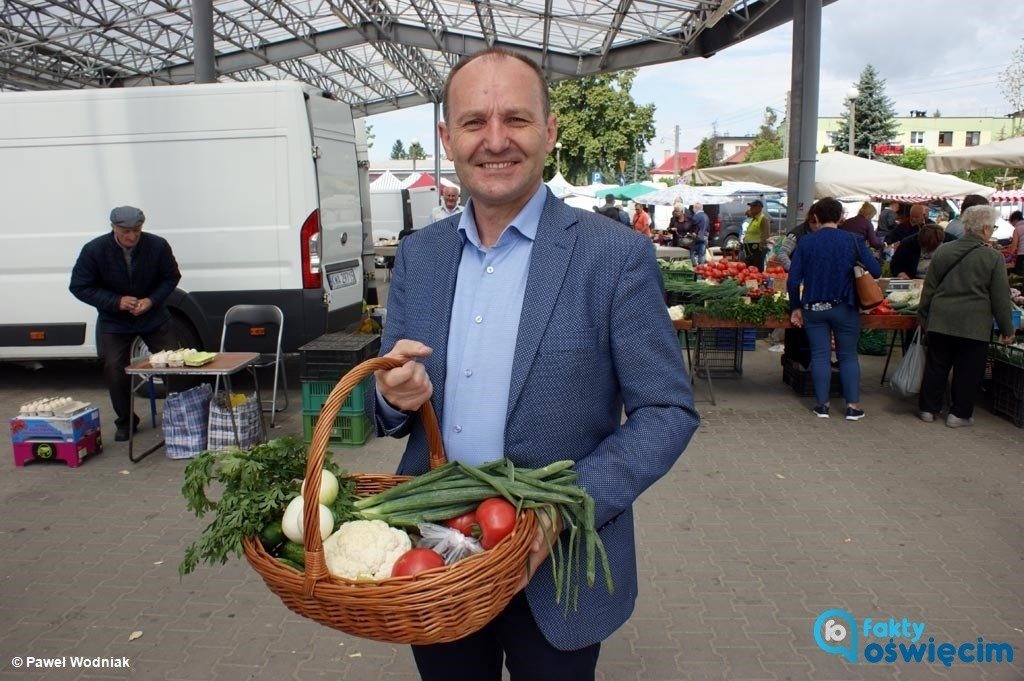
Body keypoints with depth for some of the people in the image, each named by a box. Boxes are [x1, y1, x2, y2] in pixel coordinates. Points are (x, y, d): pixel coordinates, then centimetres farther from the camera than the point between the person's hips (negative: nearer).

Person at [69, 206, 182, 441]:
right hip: (113, 322, 0)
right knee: (114, 369, -4)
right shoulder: (94, 250, -17)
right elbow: (79, 287, -10)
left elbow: (171, 277, -3)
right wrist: (117, 302, -22)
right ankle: (126, 422, 15)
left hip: (153, 317, 0)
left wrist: (151, 300, -19)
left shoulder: (158, 246, -17)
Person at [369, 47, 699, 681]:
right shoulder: (417, 255, 2)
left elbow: (669, 411, -10)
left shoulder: (617, 255, -12)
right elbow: (390, 398, 9)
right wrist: (395, 394, -15)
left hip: (554, 572, -3)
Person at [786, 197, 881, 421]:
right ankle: (853, 406, 11)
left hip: (813, 308, 1)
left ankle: (823, 404, 11)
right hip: (844, 308, -1)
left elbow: (793, 279, -4)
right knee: (848, 355, 10)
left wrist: (795, 307, 5)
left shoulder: (805, 242, -3)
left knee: (820, 356, 8)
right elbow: (876, 270, -7)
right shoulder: (853, 240, -5)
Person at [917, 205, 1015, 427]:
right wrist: (1007, 329, 5)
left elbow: (928, 290, 8)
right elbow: (1001, 298, -4)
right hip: (974, 326, -3)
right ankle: (959, 413, 16)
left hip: (940, 322, 3)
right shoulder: (994, 258, -9)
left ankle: (928, 408, 20)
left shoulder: (942, 252, 2)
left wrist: (923, 317, 18)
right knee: (968, 372, 8)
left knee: (936, 367, 12)